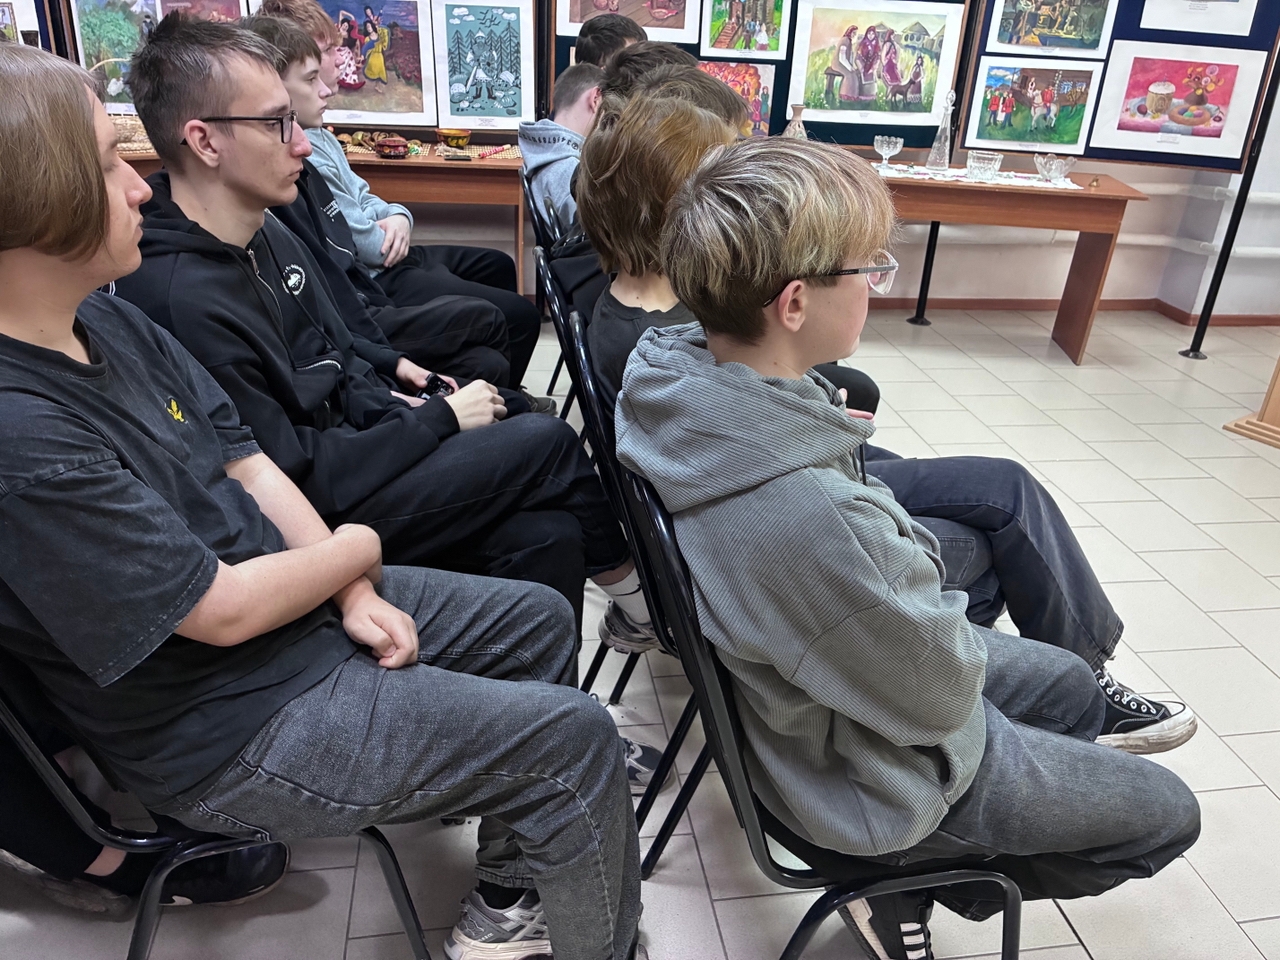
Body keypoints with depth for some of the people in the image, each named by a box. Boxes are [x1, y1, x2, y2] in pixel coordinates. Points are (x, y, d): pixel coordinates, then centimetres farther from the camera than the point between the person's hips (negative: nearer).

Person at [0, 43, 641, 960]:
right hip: (234, 728, -9)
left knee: (540, 618, 16)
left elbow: (249, 464, 3)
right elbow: (225, 610, -24)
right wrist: (356, 550, -7)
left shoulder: (106, 320, 0)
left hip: (307, 605, 9)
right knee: (577, 735, -9)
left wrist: (357, 594, -7)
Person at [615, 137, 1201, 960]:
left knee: (1071, 688, 27)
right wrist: (915, 555, -8)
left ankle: (911, 865, 25)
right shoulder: (811, 522, -44)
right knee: (1167, 813, 15)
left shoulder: (675, 366, -18)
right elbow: (938, 695, -26)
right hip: (870, 776, -7)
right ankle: (912, 880, 18)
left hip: (793, 671, 8)